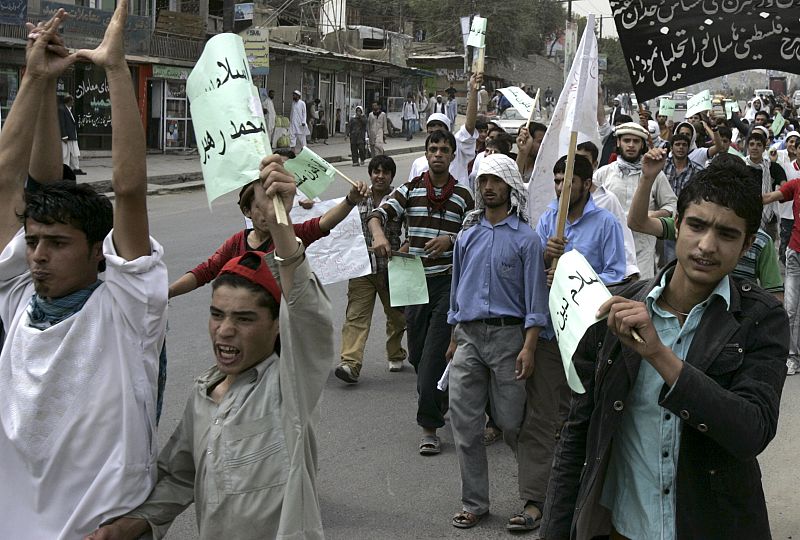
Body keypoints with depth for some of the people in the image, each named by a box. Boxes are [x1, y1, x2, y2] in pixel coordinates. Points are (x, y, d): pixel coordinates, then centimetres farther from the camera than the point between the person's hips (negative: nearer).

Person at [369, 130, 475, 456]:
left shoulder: (463, 196, 5)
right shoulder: (409, 190, 6)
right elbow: (378, 215, -6)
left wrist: (450, 240, -13)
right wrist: (378, 235, -28)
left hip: (448, 282, -2)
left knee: (434, 353, -9)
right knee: (417, 353, 11)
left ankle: (429, 427, -5)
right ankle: (439, 402, 35)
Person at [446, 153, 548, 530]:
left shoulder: (525, 238, -2)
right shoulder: (467, 236, 11)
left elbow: (535, 297, -6)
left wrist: (529, 347, -14)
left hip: (506, 334, -4)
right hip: (468, 337, 4)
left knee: (511, 422, 1)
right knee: (465, 424, 3)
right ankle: (474, 503, 14)